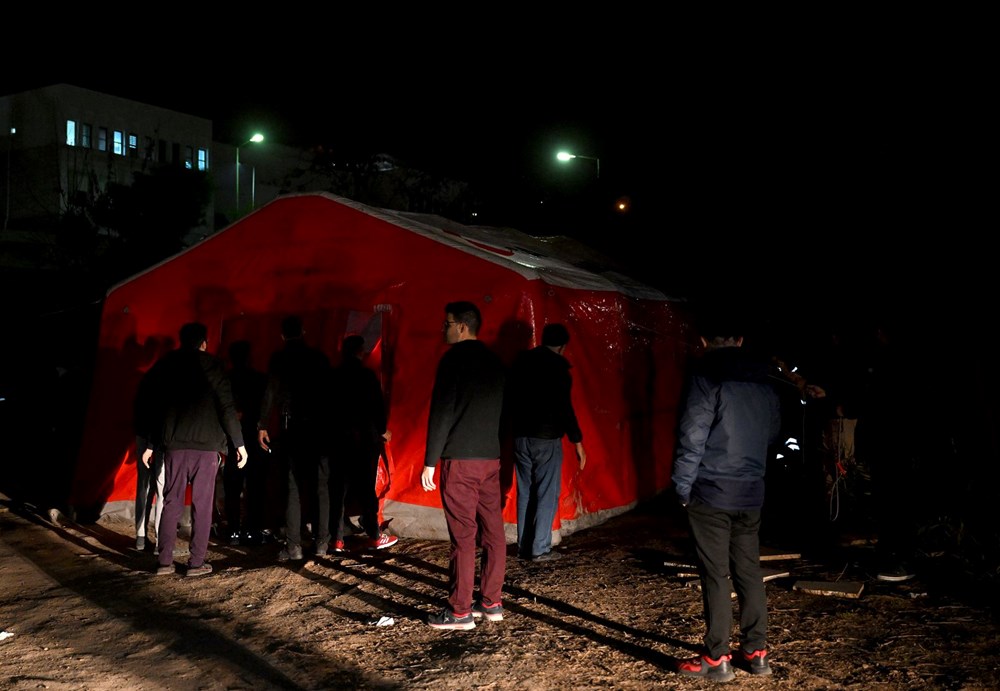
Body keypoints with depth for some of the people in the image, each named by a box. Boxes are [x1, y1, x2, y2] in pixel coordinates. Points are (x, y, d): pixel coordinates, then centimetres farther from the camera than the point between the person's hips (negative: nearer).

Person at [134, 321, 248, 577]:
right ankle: (197, 562, 2)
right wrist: (239, 443, -1)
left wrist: (148, 444, 15)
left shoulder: (165, 364, 9)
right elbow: (227, 407, -5)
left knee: (171, 503, 8)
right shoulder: (212, 365, 0)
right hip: (206, 444, -3)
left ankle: (165, 561, 6)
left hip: (173, 444, 3)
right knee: (202, 505, 2)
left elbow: (148, 405, 9)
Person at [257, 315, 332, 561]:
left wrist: (263, 425, -7)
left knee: (293, 486, 1)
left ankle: (293, 546, -4)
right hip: (319, 425, 1)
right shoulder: (319, 356, 6)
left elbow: (271, 392, -7)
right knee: (321, 485, 7)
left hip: (291, 426, -1)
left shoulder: (279, 358, 2)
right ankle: (321, 542, 7)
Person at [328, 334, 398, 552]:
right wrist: (382, 430, 6)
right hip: (365, 438, -3)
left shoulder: (333, 376, 4)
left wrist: (332, 431, 13)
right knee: (366, 489, 2)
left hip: (338, 438, 4)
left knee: (338, 489, 6)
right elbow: (378, 406, -8)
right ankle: (374, 537, 8)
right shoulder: (367, 375, -7)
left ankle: (337, 539, 6)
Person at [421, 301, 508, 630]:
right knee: (493, 531, 9)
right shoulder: (495, 362, 14)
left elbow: (441, 413, -13)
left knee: (463, 536, -5)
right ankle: (491, 602, 16)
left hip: (460, 459, -7)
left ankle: (460, 612, 0)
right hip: (491, 458, 7)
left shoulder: (454, 358, -9)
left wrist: (429, 462, -10)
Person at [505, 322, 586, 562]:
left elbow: (508, 399, 14)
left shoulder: (521, 361, 7)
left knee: (525, 493, 12)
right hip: (547, 438, -6)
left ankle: (524, 546, 15)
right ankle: (540, 549, 2)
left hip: (520, 436, 6)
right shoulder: (557, 366, -11)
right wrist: (577, 442, -11)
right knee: (547, 494, 2)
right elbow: (564, 407, -16)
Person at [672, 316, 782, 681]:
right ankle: (756, 651, 20)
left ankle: (716, 658, 6)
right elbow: (773, 434, 15)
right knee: (749, 572, 13)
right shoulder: (765, 380, 9)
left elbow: (692, 437, -14)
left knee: (715, 576, 0)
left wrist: (683, 488, -7)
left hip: (711, 492, -6)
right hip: (751, 493, 6)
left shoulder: (706, 375, -11)